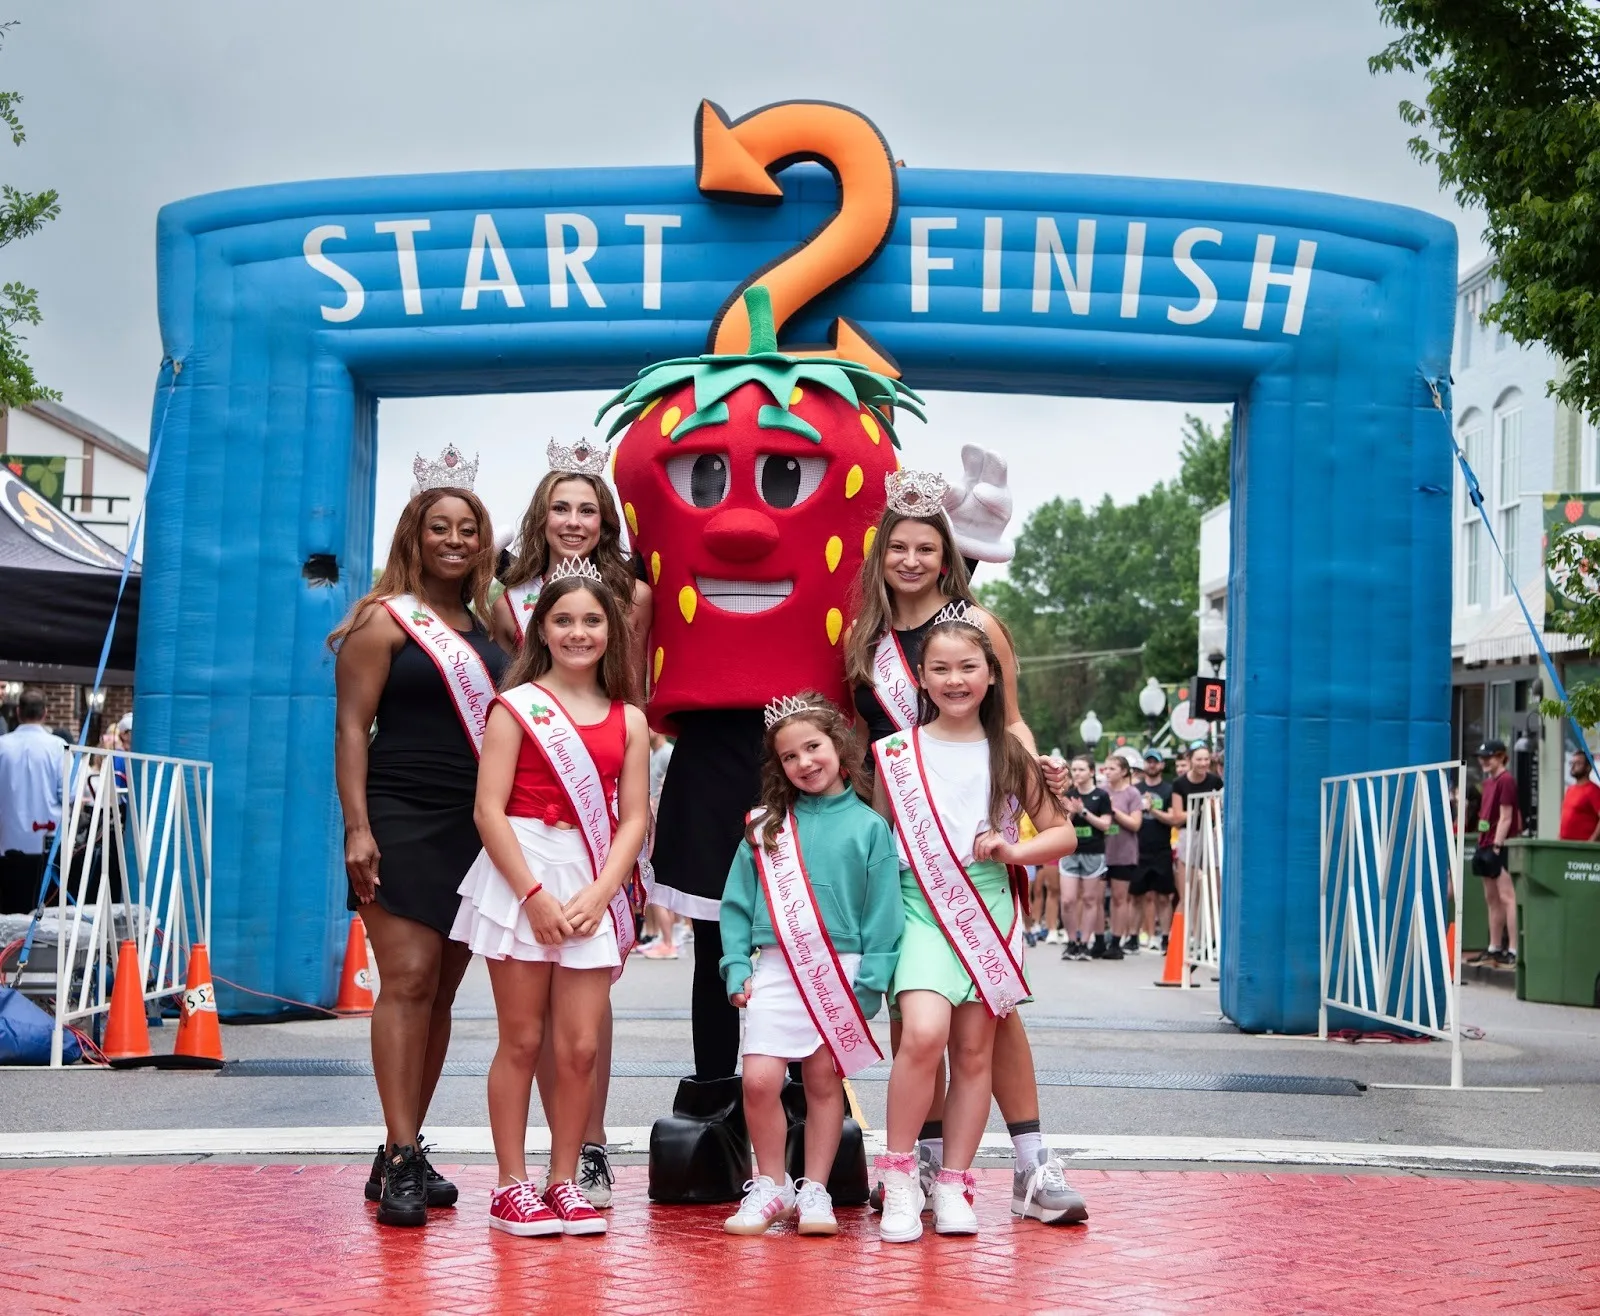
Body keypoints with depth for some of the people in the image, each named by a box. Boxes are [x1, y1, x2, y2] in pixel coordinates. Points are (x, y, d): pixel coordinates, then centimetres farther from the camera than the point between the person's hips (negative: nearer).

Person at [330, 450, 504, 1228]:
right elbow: (352, 726, -6)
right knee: (408, 979, -12)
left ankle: (406, 1150, 14)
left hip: (476, 827, 6)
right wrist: (357, 827, -15)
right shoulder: (387, 619, -1)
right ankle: (400, 1160, -13)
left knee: (443, 991, 7)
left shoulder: (488, 628, 14)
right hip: (401, 821, -6)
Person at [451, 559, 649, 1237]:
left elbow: (633, 819, 5)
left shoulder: (629, 720, 10)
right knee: (522, 1041, 2)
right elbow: (489, 809, -6)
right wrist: (534, 894, -14)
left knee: (581, 1046, 0)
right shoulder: (516, 707, 0)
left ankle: (564, 1181, 14)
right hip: (521, 877, -3)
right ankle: (511, 1186, 11)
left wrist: (598, 893, -9)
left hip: (594, 889, 3)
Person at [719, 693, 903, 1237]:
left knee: (824, 1082, 5)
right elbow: (737, 901, 8)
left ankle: (814, 1188, 18)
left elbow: (883, 913, -1)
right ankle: (771, 1186, 9)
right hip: (776, 970, 1)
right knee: (759, 1080, -8)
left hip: (839, 972, -1)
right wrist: (736, 966, -1)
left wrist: (870, 984, -8)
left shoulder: (868, 826, 2)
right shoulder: (766, 825, 7)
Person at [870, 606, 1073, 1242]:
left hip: (989, 909, 2)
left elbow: (1062, 832, 12)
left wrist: (1016, 851, -6)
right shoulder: (897, 752, 4)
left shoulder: (1009, 756, 8)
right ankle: (898, 1173, -7)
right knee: (924, 1030, -22)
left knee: (974, 1049, 3)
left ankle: (953, 1185, 14)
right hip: (921, 906, -2)